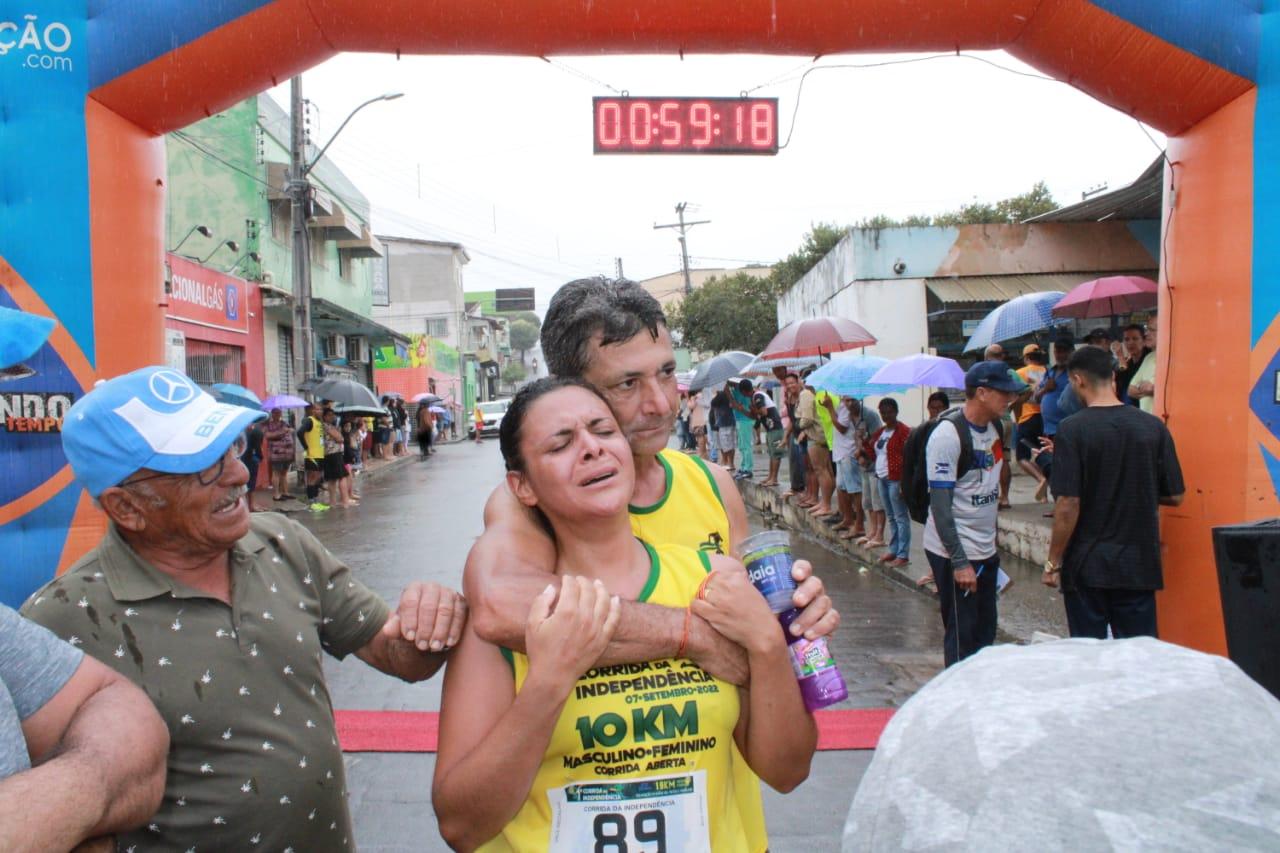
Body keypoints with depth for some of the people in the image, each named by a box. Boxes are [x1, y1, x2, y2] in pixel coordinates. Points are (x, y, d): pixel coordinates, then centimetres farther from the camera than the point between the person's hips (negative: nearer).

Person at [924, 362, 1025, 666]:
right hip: (954, 553, -8)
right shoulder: (947, 435, -19)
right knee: (962, 637, 4)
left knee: (985, 632, 18)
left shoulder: (995, 427, 5)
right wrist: (959, 562, -20)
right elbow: (940, 505, -19)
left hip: (986, 550, 8)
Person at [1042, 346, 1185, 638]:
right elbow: (1175, 496, 4)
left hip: (1086, 565, -3)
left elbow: (1068, 505, -16)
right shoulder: (1154, 427, -2)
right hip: (1138, 565, 3)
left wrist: (1053, 562, -7)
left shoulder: (1072, 430, -13)